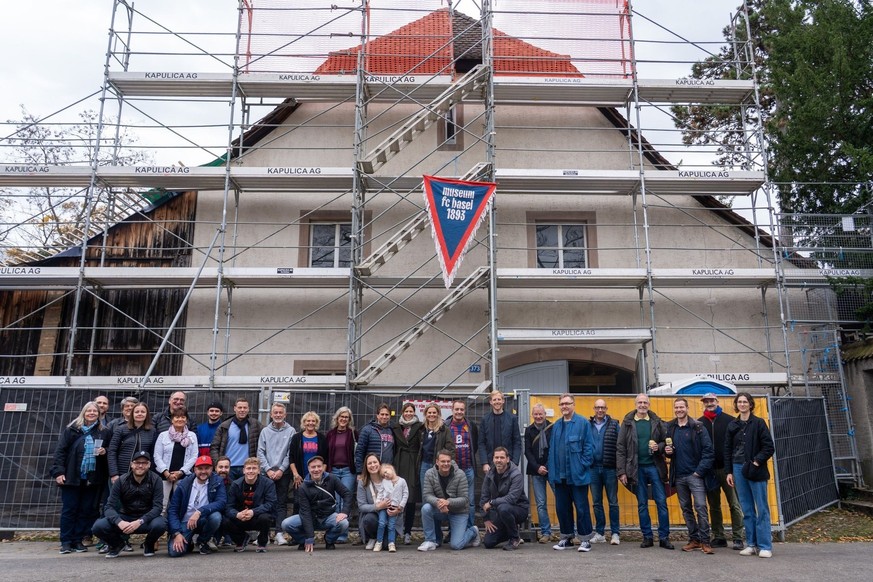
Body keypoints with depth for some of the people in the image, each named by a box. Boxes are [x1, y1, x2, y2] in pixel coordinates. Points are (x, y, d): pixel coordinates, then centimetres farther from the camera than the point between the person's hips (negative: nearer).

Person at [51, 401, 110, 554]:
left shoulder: (104, 432, 8)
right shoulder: (71, 429, 2)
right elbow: (60, 451, -2)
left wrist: (104, 452, -7)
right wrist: (58, 471, -10)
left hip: (93, 478, 2)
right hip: (72, 477, -2)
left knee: (87, 510, 5)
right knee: (69, 509, 2)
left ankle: (78, 540, 14)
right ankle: (66, 542, 10)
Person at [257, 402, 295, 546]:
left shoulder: (291, 431, 3)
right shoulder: (265, 431, 9)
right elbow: (260, 452, 5)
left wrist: (281, 470, -9)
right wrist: (268, 469, -5)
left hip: (283, 473, -1)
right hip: (267, 472, 1)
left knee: (281, 503, -1)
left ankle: (279, 533, -3)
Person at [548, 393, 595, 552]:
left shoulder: (582, 423, -6)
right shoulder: (556, 425, 10)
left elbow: (589, 446, -8)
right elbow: (552, 449, 11)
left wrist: (583, 465, -13)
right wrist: (552, 471, 5)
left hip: (577, 475, -5)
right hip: (560, 475, 5)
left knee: (581, 508, 2)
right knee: (562, 508, 12)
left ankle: (585, 539, 14)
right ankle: (566, 538, 25)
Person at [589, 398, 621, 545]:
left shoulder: (614, 424, 0)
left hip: (609, 468, -2)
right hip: (593, 468, 3)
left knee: (613, 502, 4)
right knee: (596, 502, 10)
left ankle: (615, 533, 12)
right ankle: (599, 533, 19)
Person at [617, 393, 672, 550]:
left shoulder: (656, 422, 4)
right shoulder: (627, 423, 0)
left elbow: (665, 442, 10)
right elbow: (620, 448, -1)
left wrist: (659, 447, -13)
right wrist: (622, 471, -6)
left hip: (655, 467, 1)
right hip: (637, 469, 0)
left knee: (662, 502, 1)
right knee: (642, 505, 7)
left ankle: (664, 538, 11)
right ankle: (647, 537, 17)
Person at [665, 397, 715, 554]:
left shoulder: (698, 428, -5)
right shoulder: (670, 428, 8)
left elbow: (708, 451, -8)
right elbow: (667, 449, 19)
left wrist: (700, 471, -13)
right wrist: (667, 451, -4)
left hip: (695, 475, -5)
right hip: (678, 476, 5)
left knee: (701, 507, -9)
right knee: (686, 508, 11)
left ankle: (705, 541, 0)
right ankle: (694, 539, 20)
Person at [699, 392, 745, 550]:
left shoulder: (729, 420, -1)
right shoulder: (699, 423, 7)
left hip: (727, 469, -3)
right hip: (708, 470, 3)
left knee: (735, 505, 0)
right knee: (714, 506, 10)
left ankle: (738, 538, 8)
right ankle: (718, 537, 19)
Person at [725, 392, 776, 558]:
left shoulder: (758, 423, -2)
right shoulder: (732, 426, 9)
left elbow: (769, 447, -5)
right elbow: (727, 450, 11)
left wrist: (757, 462, -13)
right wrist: (729, 472, 7)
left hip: (755, 470, -4)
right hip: (739, 469, 4)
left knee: (761, 509, -1)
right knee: (747, 510, 8)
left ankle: (765, 546, 4)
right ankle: (751, 544, 15)